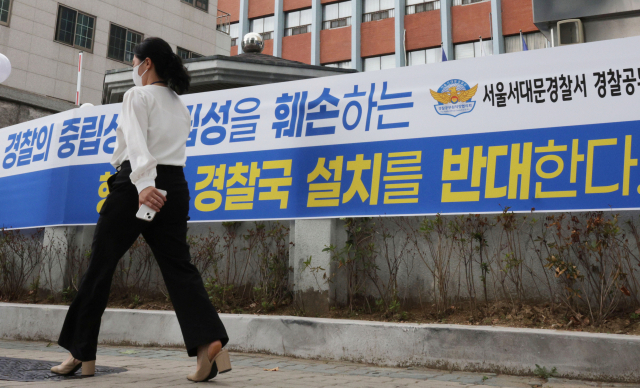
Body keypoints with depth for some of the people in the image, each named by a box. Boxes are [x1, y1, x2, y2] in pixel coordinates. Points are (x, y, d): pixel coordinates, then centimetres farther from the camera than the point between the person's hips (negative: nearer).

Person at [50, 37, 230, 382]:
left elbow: (137, 140, -16)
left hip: (137, 184, -6)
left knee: (100, 266, 4)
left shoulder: (138, 96, 0)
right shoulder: (181, 106, 22)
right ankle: (209, 341, -19)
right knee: (178, 266, 0)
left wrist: (143, 183, -29)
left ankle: (82, 354, 11)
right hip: (174, 186, 6)